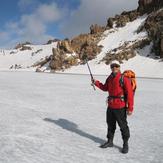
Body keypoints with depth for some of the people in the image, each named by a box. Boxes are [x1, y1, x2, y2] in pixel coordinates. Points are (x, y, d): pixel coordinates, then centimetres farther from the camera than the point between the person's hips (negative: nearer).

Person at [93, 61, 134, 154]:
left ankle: (126, 144, 23)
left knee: (123, 126, 6)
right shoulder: (110, 78, 7)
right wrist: (96, 83, 6)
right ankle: (110, 142, 35)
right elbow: (105, 88, 20)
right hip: (110, 106, 7)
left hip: (120, 107, -7)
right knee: (110, 124, 18)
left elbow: (130, 94, -17)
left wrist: (130, 108, -18)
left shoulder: (124, 79, -16)